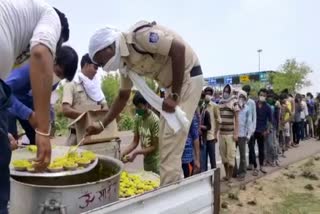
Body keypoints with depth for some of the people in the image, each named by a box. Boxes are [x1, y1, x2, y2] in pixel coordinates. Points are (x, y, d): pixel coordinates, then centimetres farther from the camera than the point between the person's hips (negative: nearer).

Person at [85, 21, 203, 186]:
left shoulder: (140, 35, -21)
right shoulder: (126, 63, 5)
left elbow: (179, 49, -27)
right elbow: (123, 97, 14)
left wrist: (174, 95, -25)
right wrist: (102, 124, 10)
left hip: (187, 76, -9)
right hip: (172, 85, 9)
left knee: (171, 140, -11)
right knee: (167, 140, 11)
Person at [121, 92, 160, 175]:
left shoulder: (155, 120, -21)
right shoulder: (137, 118, -3)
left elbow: (155, 147, -16)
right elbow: (135, 142, 2)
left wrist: (135, 153, -20)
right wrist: (124, 152, -13)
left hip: (156, 162, -6)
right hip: (146, 160, 6)